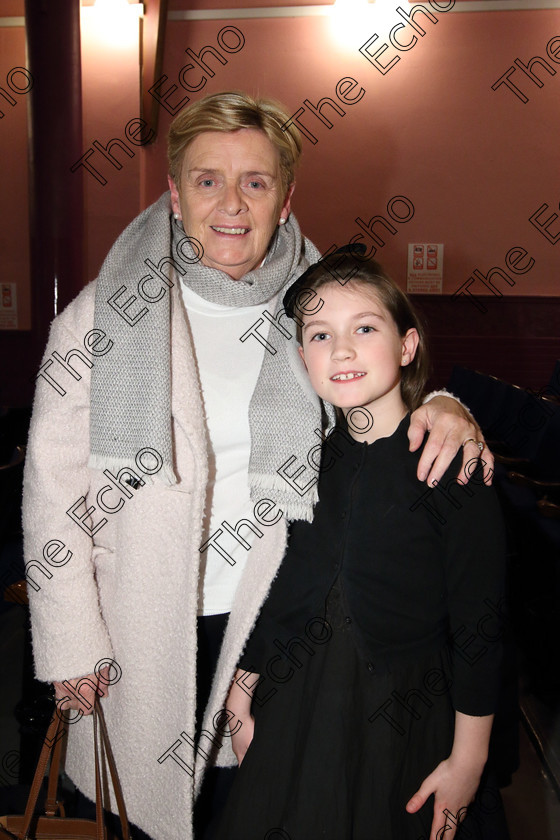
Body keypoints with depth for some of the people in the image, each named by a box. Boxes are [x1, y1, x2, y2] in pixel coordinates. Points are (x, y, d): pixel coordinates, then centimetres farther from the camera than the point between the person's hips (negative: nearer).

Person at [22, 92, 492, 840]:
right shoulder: (104, 318, -10)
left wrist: (438, 406, -14)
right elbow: (54, 488, -7)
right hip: (142, 625, -1)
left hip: (269, 615, 2)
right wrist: (70, 644, -7)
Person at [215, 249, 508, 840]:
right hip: (293, 719, 4)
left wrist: (467, 761, -9)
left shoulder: (455, 465, -14)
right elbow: (276, 592, 8)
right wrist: (240, 699, 12)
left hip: (406, 726, -4)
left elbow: (479, 626, -12)